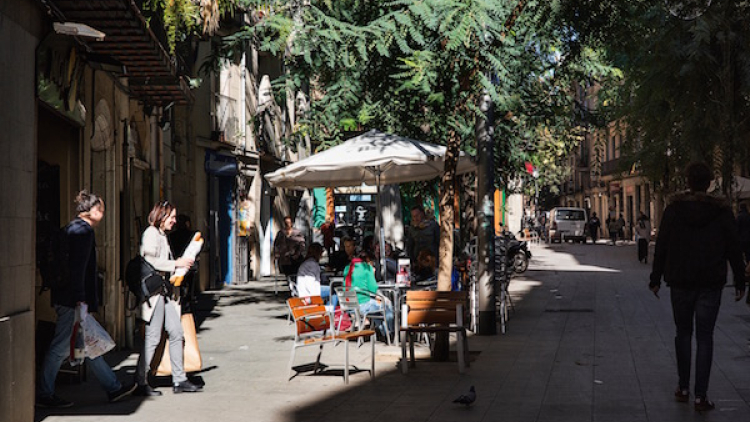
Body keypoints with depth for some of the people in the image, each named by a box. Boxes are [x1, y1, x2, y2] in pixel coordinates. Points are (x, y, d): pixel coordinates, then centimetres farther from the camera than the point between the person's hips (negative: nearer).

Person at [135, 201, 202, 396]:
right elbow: (149, 261, -20)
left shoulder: (163, 235, 20)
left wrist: (182, 264, 12)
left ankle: (179, 380, 12)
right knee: (153, 338, -6)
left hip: (165, 290, 10)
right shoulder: (151, 234, -9)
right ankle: (141, 383, 1)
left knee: (176, 333, 7)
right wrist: (176, 263, -15)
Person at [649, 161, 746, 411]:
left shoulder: (674, 209, -3)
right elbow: (733, 249, -1)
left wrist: (655, 279, 6)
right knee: (704, 337, 2)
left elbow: (661, 247, -1)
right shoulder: (721, 211, -4)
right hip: (710, 284, -1)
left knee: (683, 333, 15)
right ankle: (701, 396, -1)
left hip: (680, 282, 1)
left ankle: (683, 388, 18)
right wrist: (740, 282, 7)